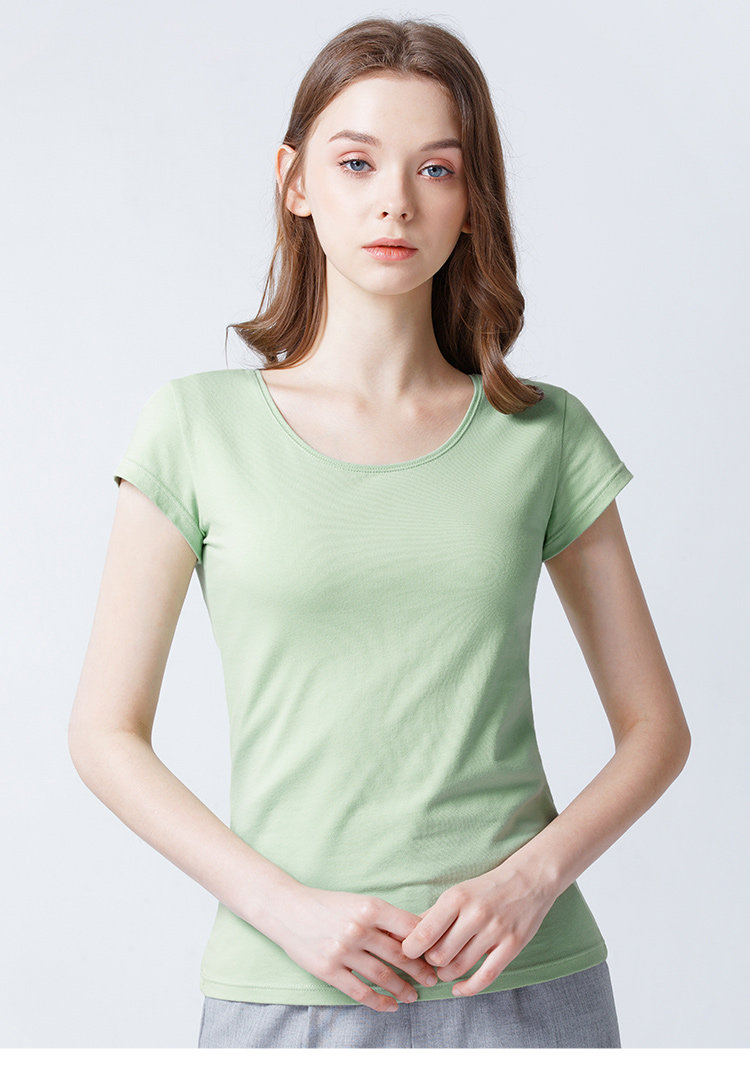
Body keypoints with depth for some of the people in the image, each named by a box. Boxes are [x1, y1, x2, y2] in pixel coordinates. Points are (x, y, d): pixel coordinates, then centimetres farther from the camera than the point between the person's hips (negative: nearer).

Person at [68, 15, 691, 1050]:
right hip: (286, 990, -1)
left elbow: (655, 725, 6)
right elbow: (107, 732, 0)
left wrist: (535, 873, -10)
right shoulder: (200, 425, -2)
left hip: (529, 984, 1)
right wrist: (282, 904, -11)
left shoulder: (546, 433, 1)